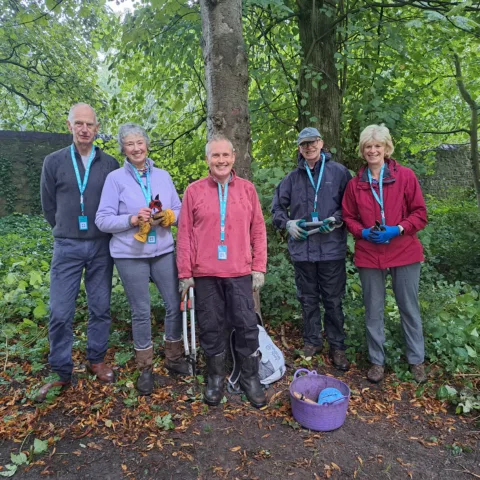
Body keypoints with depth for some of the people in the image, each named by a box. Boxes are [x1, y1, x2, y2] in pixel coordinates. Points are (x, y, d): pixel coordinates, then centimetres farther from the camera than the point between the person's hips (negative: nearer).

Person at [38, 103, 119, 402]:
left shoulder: (110, 165, 1)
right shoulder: (54, 162, 2)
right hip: (67, 247, 0)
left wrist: (102, 232, 9)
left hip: (101, 247, 1)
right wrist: (68, 232, 13)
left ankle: (97, 360, 27)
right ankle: (62, 374, 17)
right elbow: (49, 206, 9)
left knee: (101, 308, 9)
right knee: (60, 313, 0)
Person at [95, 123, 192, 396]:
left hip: (163, 251, 3)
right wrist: (132, 219, -21)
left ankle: (174, 357, 30)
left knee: (175, 304, 7)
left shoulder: (163, 176, 6)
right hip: (130, 255, -3)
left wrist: (168, 216, -13)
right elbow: (103, 220, -7)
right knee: (141, 312, 7)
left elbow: (179, 210, 9)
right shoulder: (115, 178, -4)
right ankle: (145, 369, 25)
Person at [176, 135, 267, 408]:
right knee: (211, 328, 10)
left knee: (247, 326, 6)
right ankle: (216, 377, 30)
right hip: (205, 274, 0)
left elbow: (258, 230, 5)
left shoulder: (247, 189, 5)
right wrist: (185, 273, 0)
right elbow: (185, 234, 2)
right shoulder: (194, 191, 2)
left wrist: (259, 268, 1)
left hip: (240, 273, 0)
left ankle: (251, 378, 26)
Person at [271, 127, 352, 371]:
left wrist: (337, 219, -15)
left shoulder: (338, 172, 1)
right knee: (308, 299, 14)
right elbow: (277, 206, 14)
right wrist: (287, 223, -3)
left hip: (332, 248, -2)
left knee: (333, 301, 7)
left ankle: (337, 346, 23)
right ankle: (312, 341, 31)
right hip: (302, 248, 3)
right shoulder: (293, 177, 9)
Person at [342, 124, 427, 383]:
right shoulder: (355, 184, 3)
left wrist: (397, 229, -16)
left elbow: (420, 214, -1)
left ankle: (416, 360, 29)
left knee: (409, 308, 10)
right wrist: (364, 232, -9)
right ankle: (377, 361, 26)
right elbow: (349, 218, 10)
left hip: (404, 252, -1)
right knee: (373, 310, 9)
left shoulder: (406, 176, -2)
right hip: (369, 254, 2)